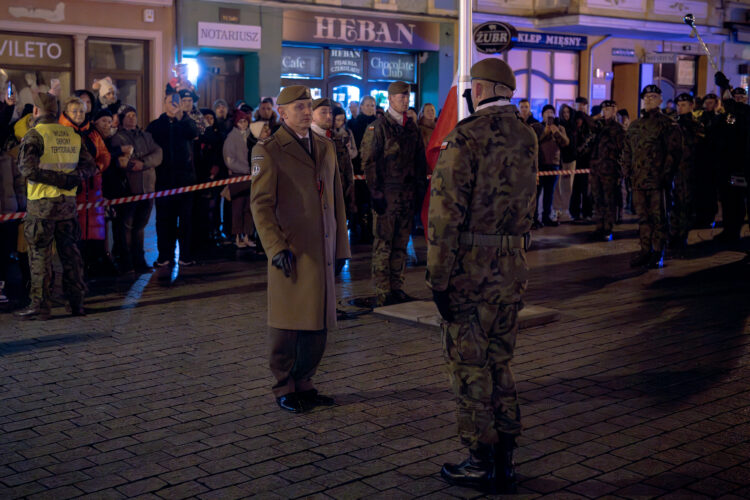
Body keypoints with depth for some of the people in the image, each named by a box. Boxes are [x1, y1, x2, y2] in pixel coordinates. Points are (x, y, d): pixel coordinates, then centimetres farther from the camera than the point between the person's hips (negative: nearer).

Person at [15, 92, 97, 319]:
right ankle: (76, 302, 16)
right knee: (70, 253, 12)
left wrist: (57, 179, -16)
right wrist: (71, 178, -9)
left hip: (41, 204, -5)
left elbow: (28, 168, -20)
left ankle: (40, 305, 2)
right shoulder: (73, 135, 10)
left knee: (40, 256, 1)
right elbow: (89, 165, 7)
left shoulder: (34, 135, -9)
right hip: (68, 203, 5)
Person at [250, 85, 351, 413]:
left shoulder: (326, 148, 16)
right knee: (288, 324, 3)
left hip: (322, 253, 6)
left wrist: (341, 246, 14)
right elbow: (261, 204, -9)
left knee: (317, 325, 9)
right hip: (291, 253, -6)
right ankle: (284, 389, 16)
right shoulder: (268, 151, -3)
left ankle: (303, 383, 23)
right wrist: (276, 248, -18)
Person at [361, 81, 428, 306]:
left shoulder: (412, 128, 13)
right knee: (383, 244, -2)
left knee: (401, 244, 10)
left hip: (408, 195, 6)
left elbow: (420, 161, 17)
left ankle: (397, 288, 18)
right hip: (387, 194, -6)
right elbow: (368, 162, -9)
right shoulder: (378, 127, -5)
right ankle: (382, 293, 2)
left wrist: (420, 190, 11)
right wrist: (375, 193, -13)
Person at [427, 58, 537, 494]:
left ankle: (482, 465, 12)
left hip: (471, 268, -7)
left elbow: (447, 211, -17)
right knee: (500, 363, 16)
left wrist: (439, 277, -13)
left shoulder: (467, 135, -14)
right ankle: (505, 462, 23)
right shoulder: (527, 136, 10)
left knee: (470, 367, 4)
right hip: (513, 269, 7)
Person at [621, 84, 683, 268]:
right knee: (643, 217, 9)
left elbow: (674, 151, -7)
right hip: (638, 180, 6)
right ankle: (645, 250, 16)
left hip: (657, 180, -6)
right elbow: (627, 151, 22)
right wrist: (627, 171, 11)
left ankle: (658, 253, 4)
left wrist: (665, 174, -13)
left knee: (658, 217, -1)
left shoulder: (667, 124, -1)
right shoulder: (635, 125, 17)